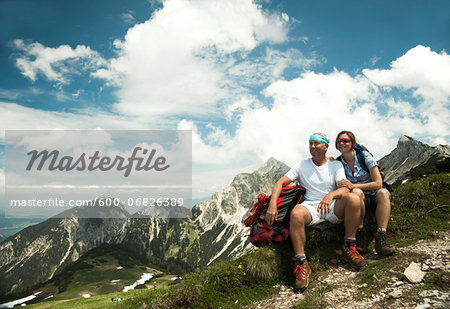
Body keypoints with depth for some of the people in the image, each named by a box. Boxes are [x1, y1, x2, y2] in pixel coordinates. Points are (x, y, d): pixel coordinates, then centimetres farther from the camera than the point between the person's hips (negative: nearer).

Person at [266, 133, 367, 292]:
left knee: (353, 198, -30)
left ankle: (349, 249, -15)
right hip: (310, 207, 0)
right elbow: (280, 183, 3)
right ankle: (301, 264, -27)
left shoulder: (335, 165, 9)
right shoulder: (302, 165, 11)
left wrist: (331, 195, -31)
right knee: (296, 213, -36)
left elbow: (345, 188, -7)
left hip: (333, 208, 1)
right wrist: (272, 205, -15)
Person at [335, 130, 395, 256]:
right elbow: (341, 187, 4)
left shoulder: (364, 156, -8)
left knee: (383, 193, -34)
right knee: (357, 192, -34)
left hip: (374, 195, 0)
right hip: (359, 199, 1)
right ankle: (360, 235, -31)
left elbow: (378, 183, -13)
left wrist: (352, 186, -23)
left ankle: (381, 238, -41)